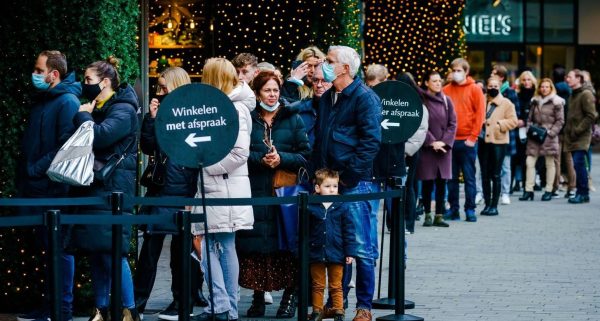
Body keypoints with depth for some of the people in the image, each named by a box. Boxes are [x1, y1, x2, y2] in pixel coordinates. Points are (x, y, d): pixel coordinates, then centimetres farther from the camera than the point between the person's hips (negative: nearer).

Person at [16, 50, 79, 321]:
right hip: (37, 190, 9)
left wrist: (35, 169, -17)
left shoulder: (67, 103, -12)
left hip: (55, 191, -9)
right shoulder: (41, 100, 15)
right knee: (46, 248, 13)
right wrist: (24, 180, 13)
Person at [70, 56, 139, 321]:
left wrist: (83, 117, -7)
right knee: (95, 253, 8)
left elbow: (100, 136, -23)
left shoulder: (122, 110, -8)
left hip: (112, 191, -9)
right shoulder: (95, 109, 19)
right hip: (91, 189, 9)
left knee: (112, 252, -11)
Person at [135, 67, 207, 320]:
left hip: (182, 190, -5)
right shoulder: (161, 111, 13)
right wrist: (152, 117, -3)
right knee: (150, 244, 4)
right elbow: (148, 147, 6)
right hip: (160, 187, 5)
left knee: (181, 246, 3)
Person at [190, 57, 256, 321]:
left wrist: (208, 166, -13)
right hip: (212, 189, 8)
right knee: (211, 248, 6)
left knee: (223, 248, -4)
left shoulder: (235, 109, -11)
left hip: (226, 189, -8)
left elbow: (241, 153, -19)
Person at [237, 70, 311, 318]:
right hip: (255, 191, 0)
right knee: (254, 245, -4)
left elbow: (306, 156, 4)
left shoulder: (292, 119, 9)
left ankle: (289, 298, 5)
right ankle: (258, 297, 5)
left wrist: (281, 159, -11)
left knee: (286, 245, -3)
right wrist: (260, 159, -13)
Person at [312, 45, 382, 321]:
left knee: (362, 247, -3)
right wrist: (318, 172, 10)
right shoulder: (326, 98, 16)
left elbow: (371, 141, -15)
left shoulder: (365, 98, -9)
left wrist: (350, 174, -17)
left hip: (356, 184, -7)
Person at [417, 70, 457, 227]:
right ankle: (428, 215, 7)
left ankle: (439, 216, 5)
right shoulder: (421, 100, -2)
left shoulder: (446, 101, 8)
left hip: (444, 148, 3)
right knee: (427, 183, 0)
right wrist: (432, 142, -12)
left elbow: (452, 124, 6)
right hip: (426, 148, -3)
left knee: (441, 183, 2)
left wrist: (444, 142, -7)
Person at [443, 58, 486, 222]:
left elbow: (479, 114, -3)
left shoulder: (475, 89, 1)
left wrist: (473, 137, -9)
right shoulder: (446, 90, 7)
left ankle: (470, 209, 3)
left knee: (469, 177, 0)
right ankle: (453, 209, 11)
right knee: (451, 177, 6)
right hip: (450, 140, 3)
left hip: (467, 141, -3)